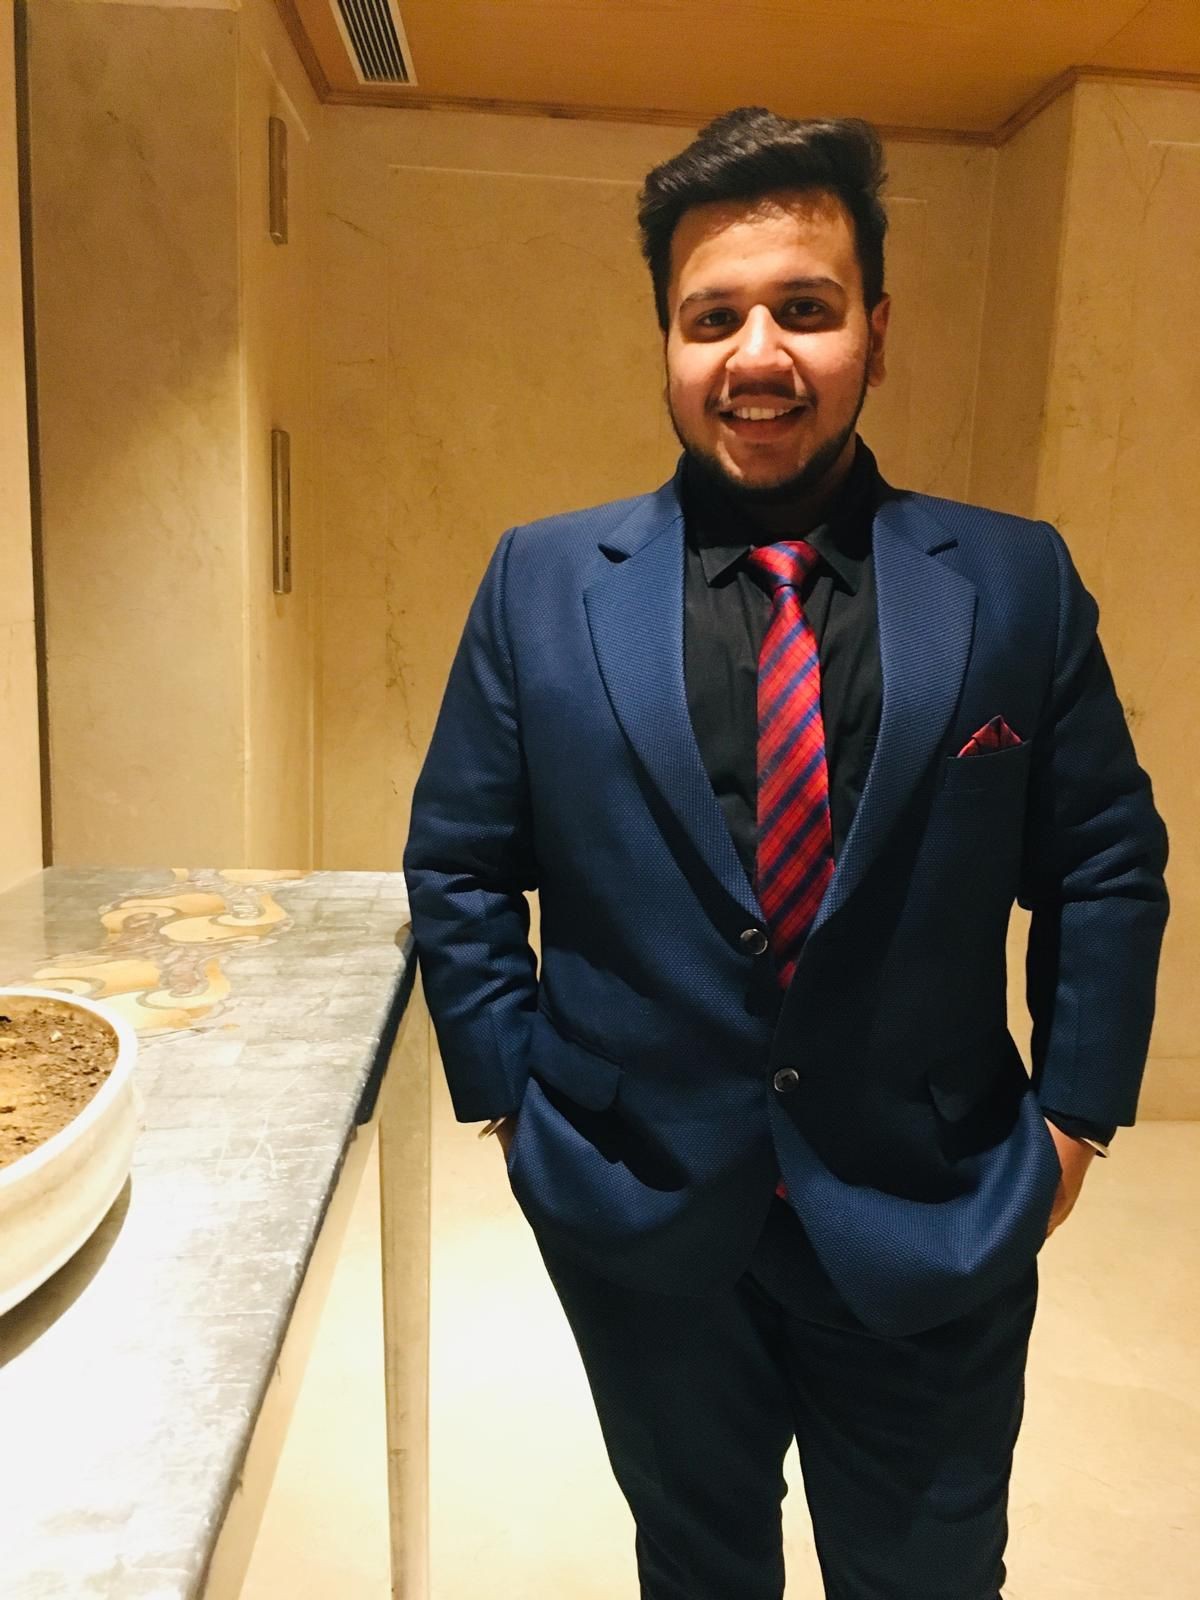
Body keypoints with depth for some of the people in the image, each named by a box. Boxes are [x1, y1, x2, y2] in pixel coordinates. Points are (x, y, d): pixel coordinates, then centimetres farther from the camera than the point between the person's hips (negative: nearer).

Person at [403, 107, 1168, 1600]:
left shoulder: (1017, 582, -6)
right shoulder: (542, 581, -5)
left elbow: (1109, 863, 2)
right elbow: (458, 863, 0)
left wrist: (1074, 1112, 0)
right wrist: (511, 1096, -2)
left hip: (935, 1224, 1)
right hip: (638, 1210, 1)